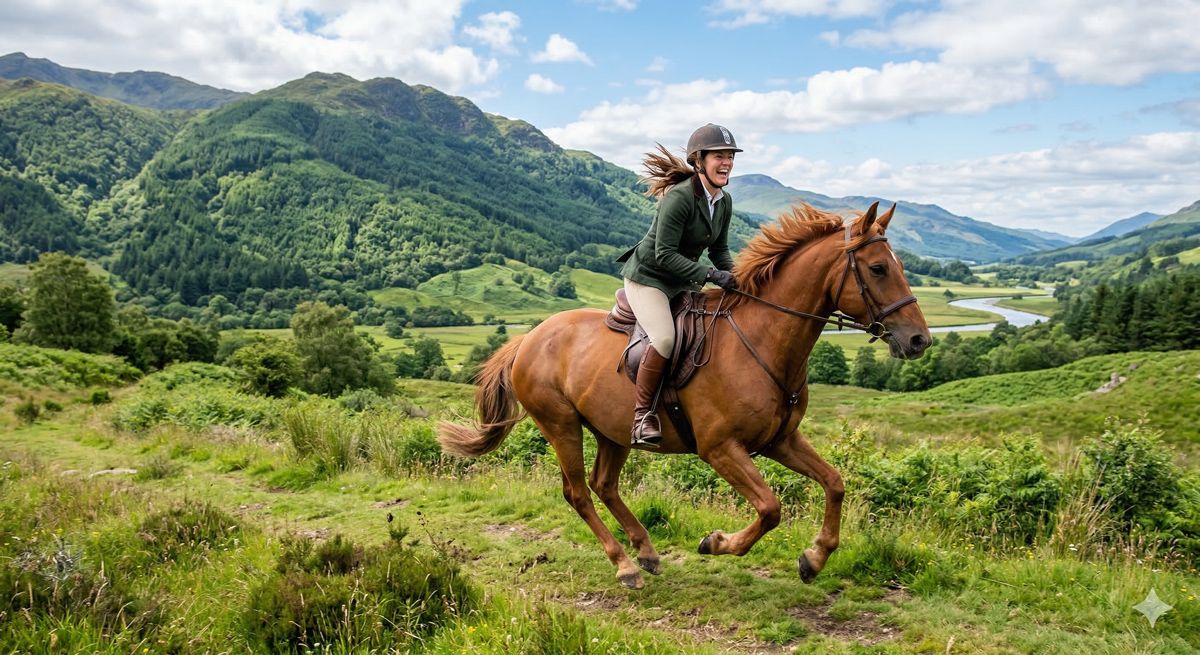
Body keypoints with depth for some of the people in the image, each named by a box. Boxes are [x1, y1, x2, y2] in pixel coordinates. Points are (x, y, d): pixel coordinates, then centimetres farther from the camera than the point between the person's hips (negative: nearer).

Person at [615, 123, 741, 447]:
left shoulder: (725, 201, 1)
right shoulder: (679, 196, -24)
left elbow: (719, 249, 12)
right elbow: (665, 255, -25)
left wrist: (735, 274, -7)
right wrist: (711, 274, -30)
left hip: (683, 280, 8)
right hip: (648, 277, -8)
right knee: (665, 338, -29)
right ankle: (642, 413, -14)